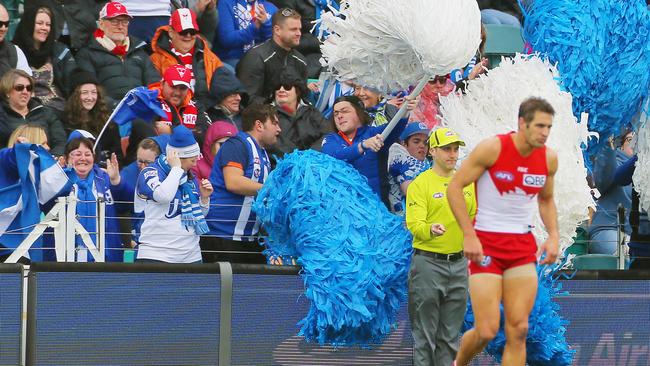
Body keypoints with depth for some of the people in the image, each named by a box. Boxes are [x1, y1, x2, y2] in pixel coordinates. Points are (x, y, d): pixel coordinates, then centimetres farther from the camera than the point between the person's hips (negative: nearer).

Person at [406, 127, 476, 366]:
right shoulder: (421, 183, -8)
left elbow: (475, 219, 22)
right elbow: (414, 223, -19)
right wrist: (430, 229, -38)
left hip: (458, 264, 6)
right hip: (428, 263, -6)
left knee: (450, 335, 11)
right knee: (425, 334, -2)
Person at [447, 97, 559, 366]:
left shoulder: (549, 158, 3)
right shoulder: (492, 148, -13)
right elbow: (454, 187, -9)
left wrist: (553, 236, 3)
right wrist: (469, 235, -16)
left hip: (523, 245, 5)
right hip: (486, 243, -5)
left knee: (518, 330, -2)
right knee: (487, 331, -7)